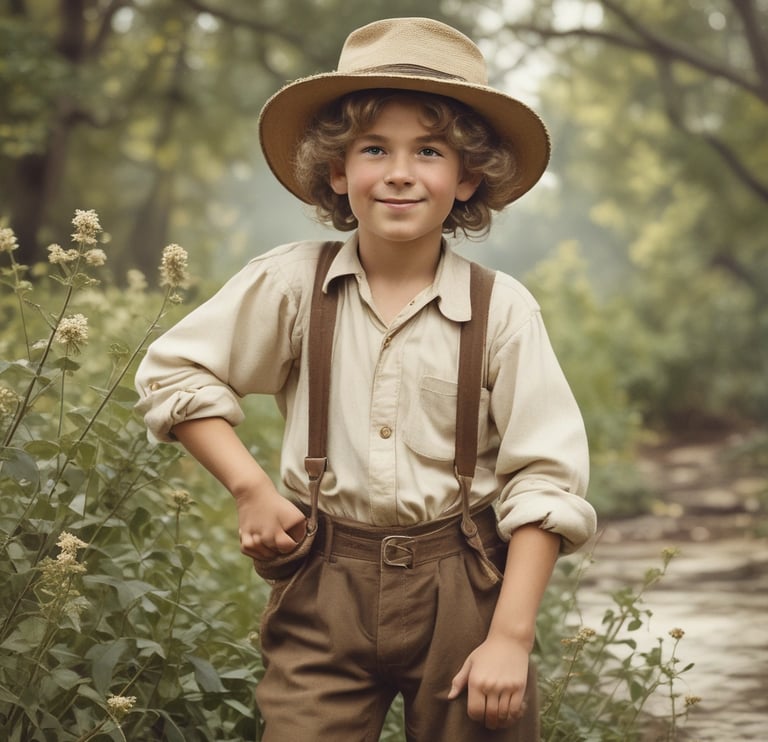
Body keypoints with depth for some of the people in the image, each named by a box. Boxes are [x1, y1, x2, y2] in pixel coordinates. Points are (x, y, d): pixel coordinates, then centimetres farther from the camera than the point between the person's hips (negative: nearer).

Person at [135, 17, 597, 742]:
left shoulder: (503, 309, -5)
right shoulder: (292, 283, -3)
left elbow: (544, 483, -4)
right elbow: (172, 372, 8)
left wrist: (511, 639, -9)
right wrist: (250, 487, -2)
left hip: (461, 591, 0)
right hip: (322, 588, 0)